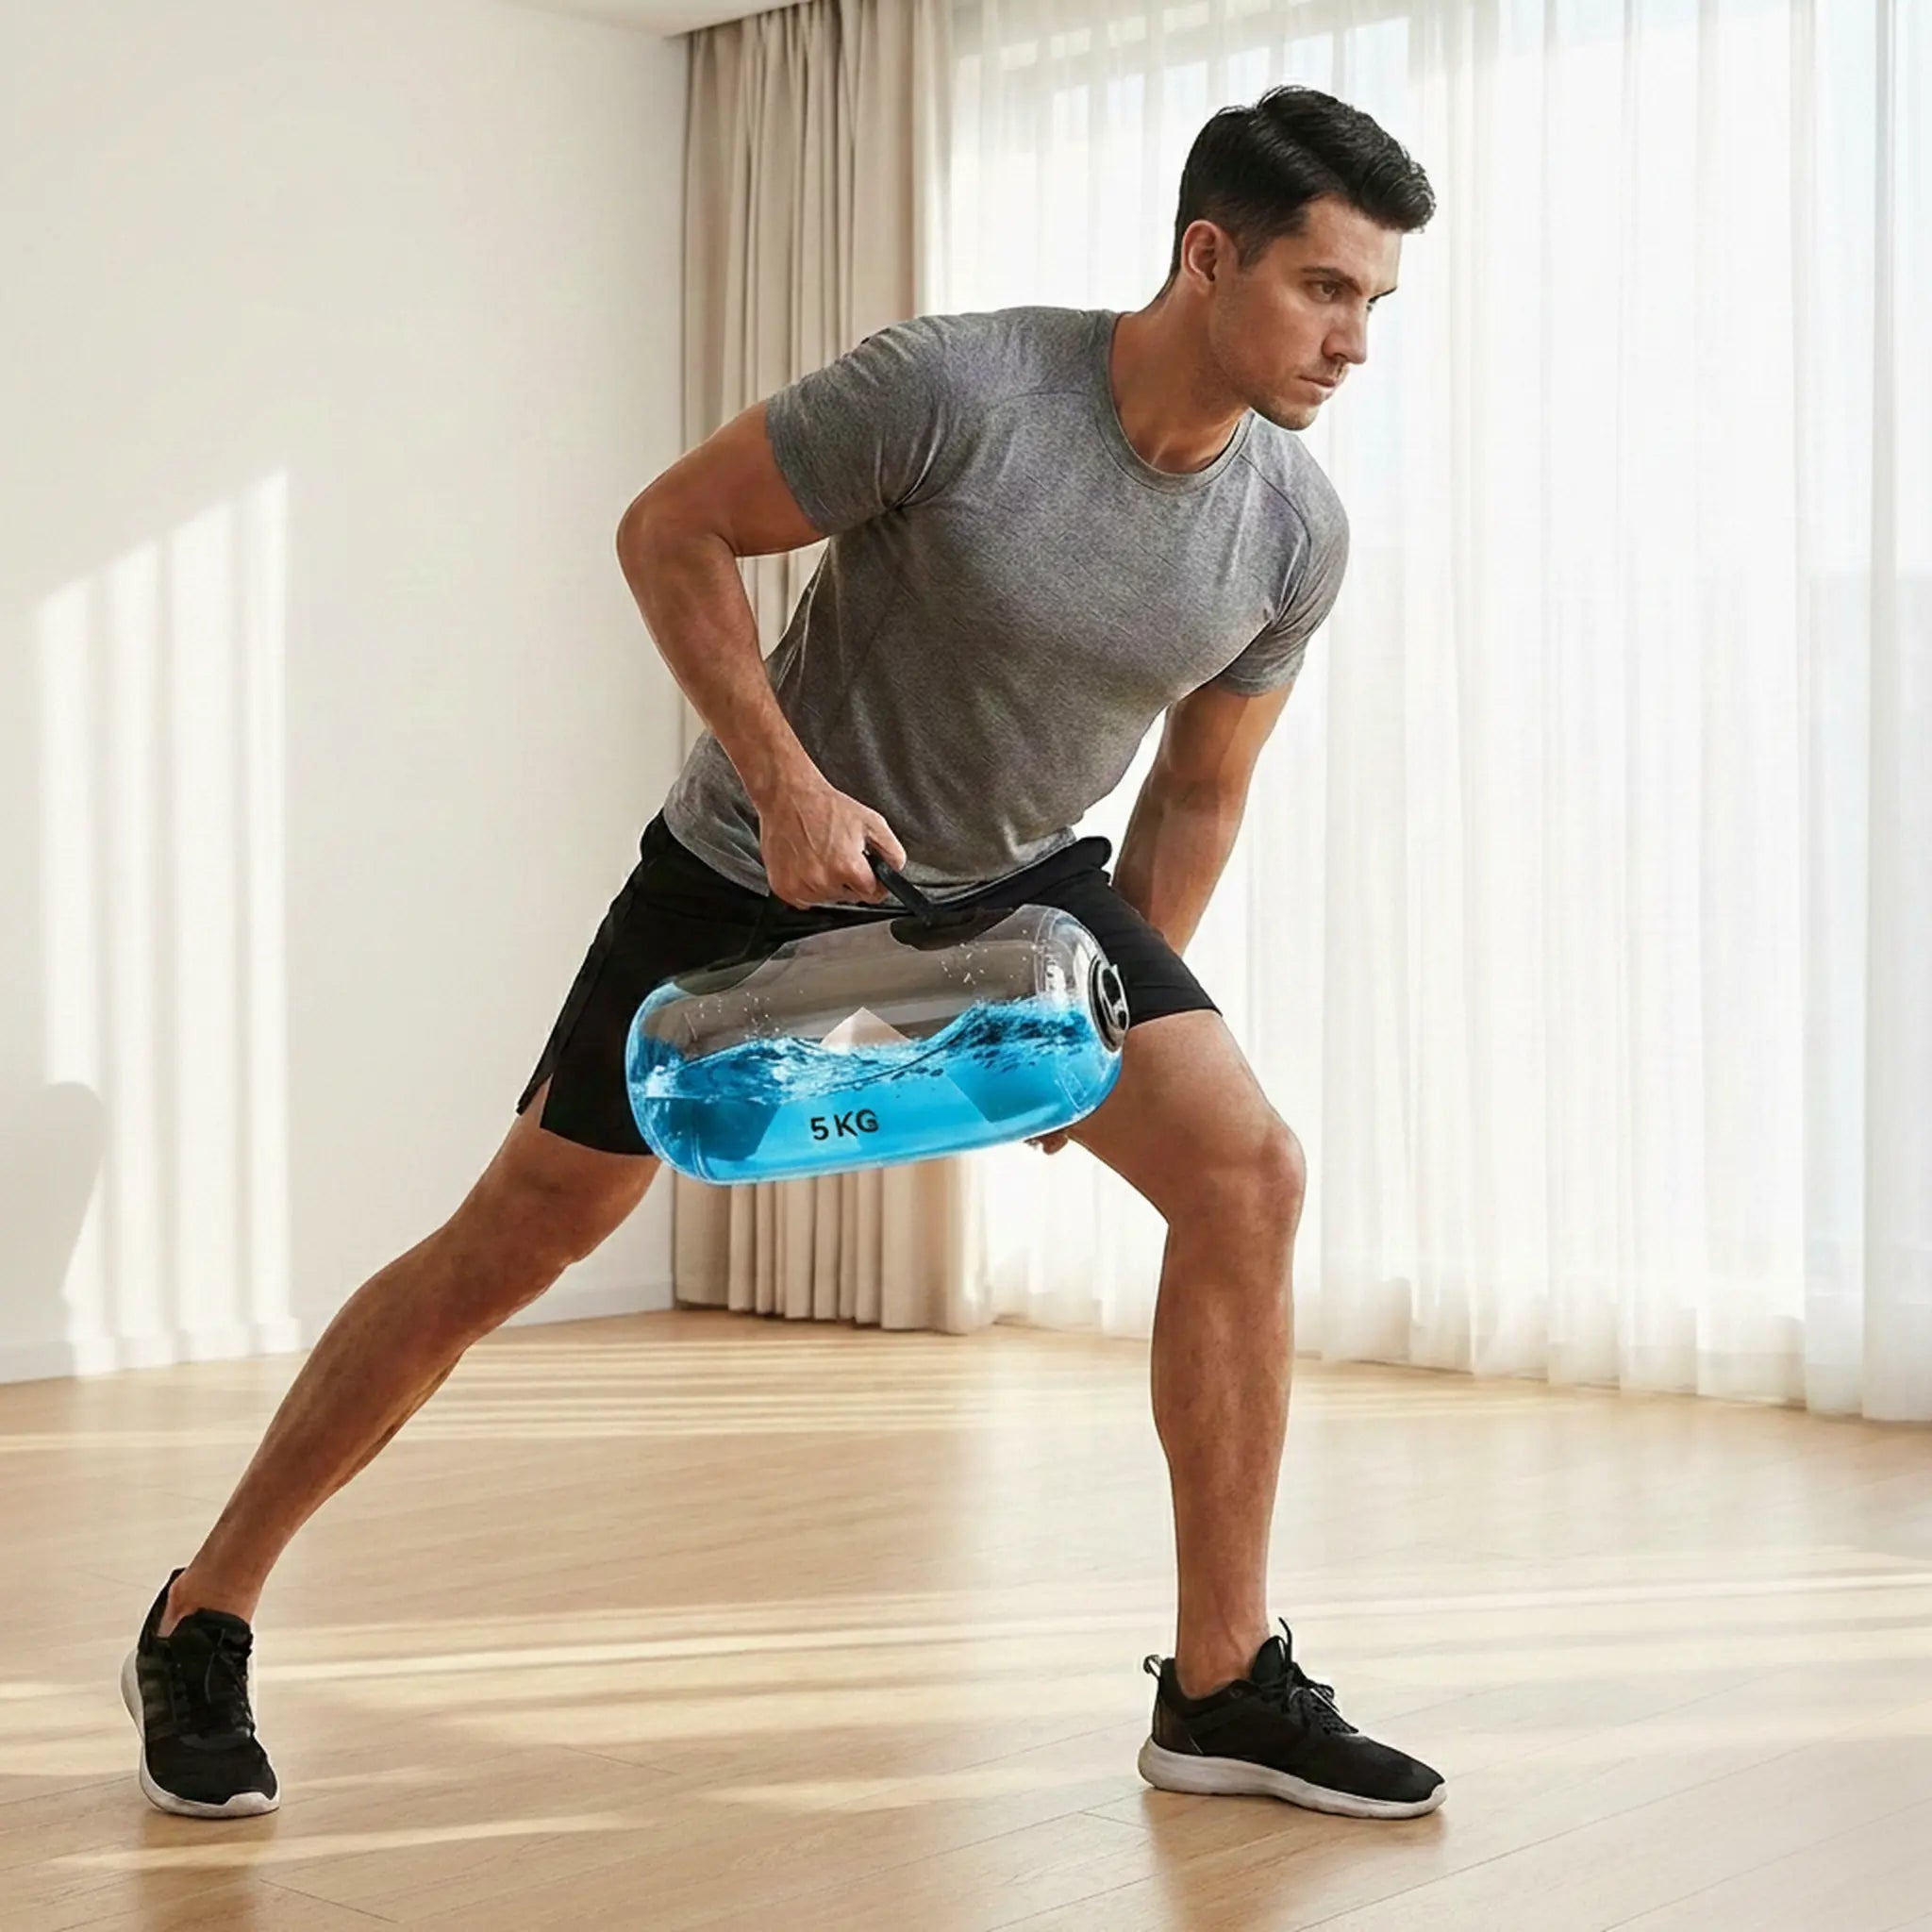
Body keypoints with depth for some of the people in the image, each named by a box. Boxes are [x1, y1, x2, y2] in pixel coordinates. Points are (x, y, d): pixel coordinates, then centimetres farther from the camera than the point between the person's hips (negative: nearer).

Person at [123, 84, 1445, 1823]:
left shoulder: (1298, 535, -11)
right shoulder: (957, 389, -27)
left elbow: (1200, 793, 5)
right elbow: (672, 529, -17)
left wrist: (1122, 1021, 9)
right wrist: (788, 786, -25)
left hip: (1018, 883, 4)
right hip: (756, 871, -4)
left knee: (1249, 1174, -16)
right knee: (509, 1249, 1)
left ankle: (1226, 1692, -4)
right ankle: (200, 1625, 19)